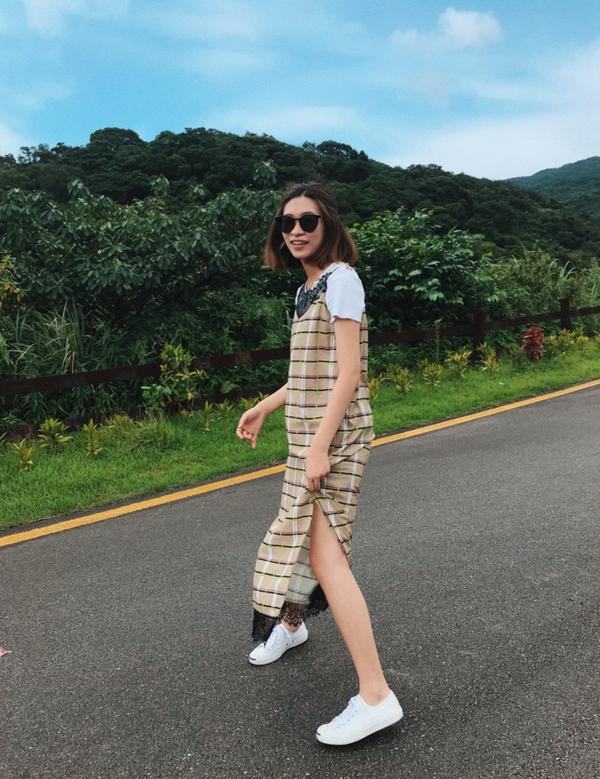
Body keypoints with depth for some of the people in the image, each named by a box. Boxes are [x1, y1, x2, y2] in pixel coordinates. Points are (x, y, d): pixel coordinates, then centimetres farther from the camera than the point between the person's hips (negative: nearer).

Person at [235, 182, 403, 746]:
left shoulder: (340, 278, -12)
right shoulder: (309, 286, 14)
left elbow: (348, 373, -19)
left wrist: (320, 446, -23)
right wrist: (264, 407, 23)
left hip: (334, 433, -9)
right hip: (307, 430, 9)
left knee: (325, 554, -14)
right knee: (301, 533, 22)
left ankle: (375, 697, -9)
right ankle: (291, 624, 46)